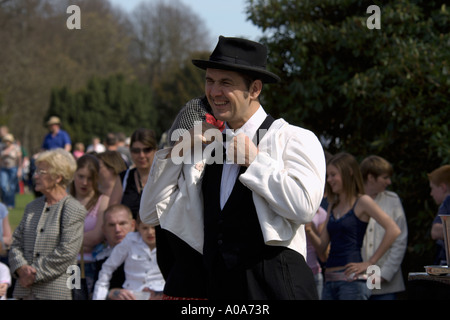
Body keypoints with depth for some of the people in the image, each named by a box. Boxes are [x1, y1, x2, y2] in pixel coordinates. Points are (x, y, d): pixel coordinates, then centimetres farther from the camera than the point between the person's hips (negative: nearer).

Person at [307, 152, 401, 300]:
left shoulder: (362, 202, -2)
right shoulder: (333, 206, 18)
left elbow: (393, 230, -13)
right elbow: (322, 246, 17)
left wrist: (369, 263, -12)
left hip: (352, 278, -7)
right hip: (330, 280, 7)